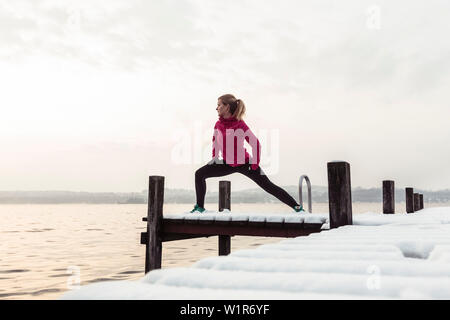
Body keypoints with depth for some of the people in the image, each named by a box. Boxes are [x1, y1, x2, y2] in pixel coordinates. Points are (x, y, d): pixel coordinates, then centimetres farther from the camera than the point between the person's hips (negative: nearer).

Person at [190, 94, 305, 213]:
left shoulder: (241, 125, -21)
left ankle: (297, 207, 3)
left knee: (268, 186, -6)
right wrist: (214, 157, 10)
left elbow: (256, 144, -16)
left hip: (244, 163, -5)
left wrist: (255, 165, -14)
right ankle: (200, 207, 6)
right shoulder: (218, 124, -5)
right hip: (227, 164, 5)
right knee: (200, 174, -5)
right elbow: (215, 140, 16)